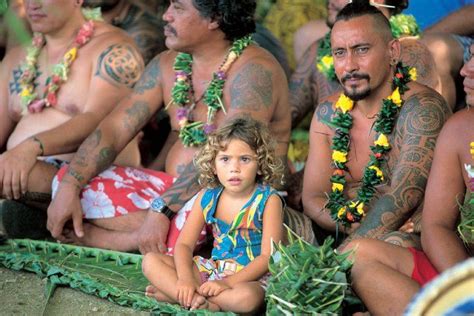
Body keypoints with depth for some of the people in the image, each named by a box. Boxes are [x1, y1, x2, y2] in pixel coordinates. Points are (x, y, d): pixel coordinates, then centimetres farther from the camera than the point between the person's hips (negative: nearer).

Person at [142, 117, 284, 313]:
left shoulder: (267, 200, -11)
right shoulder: (207, 197, 2)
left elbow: (268, 256, -16)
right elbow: (184, 244, 1)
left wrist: (227, 283, -25)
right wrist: (185, 278, -21)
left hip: (249, 277, -5)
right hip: (212, 268, 5)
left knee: (247, 297, -42)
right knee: (151, 261, -11)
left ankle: (173, 293, -27)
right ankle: (208, 304, -25)